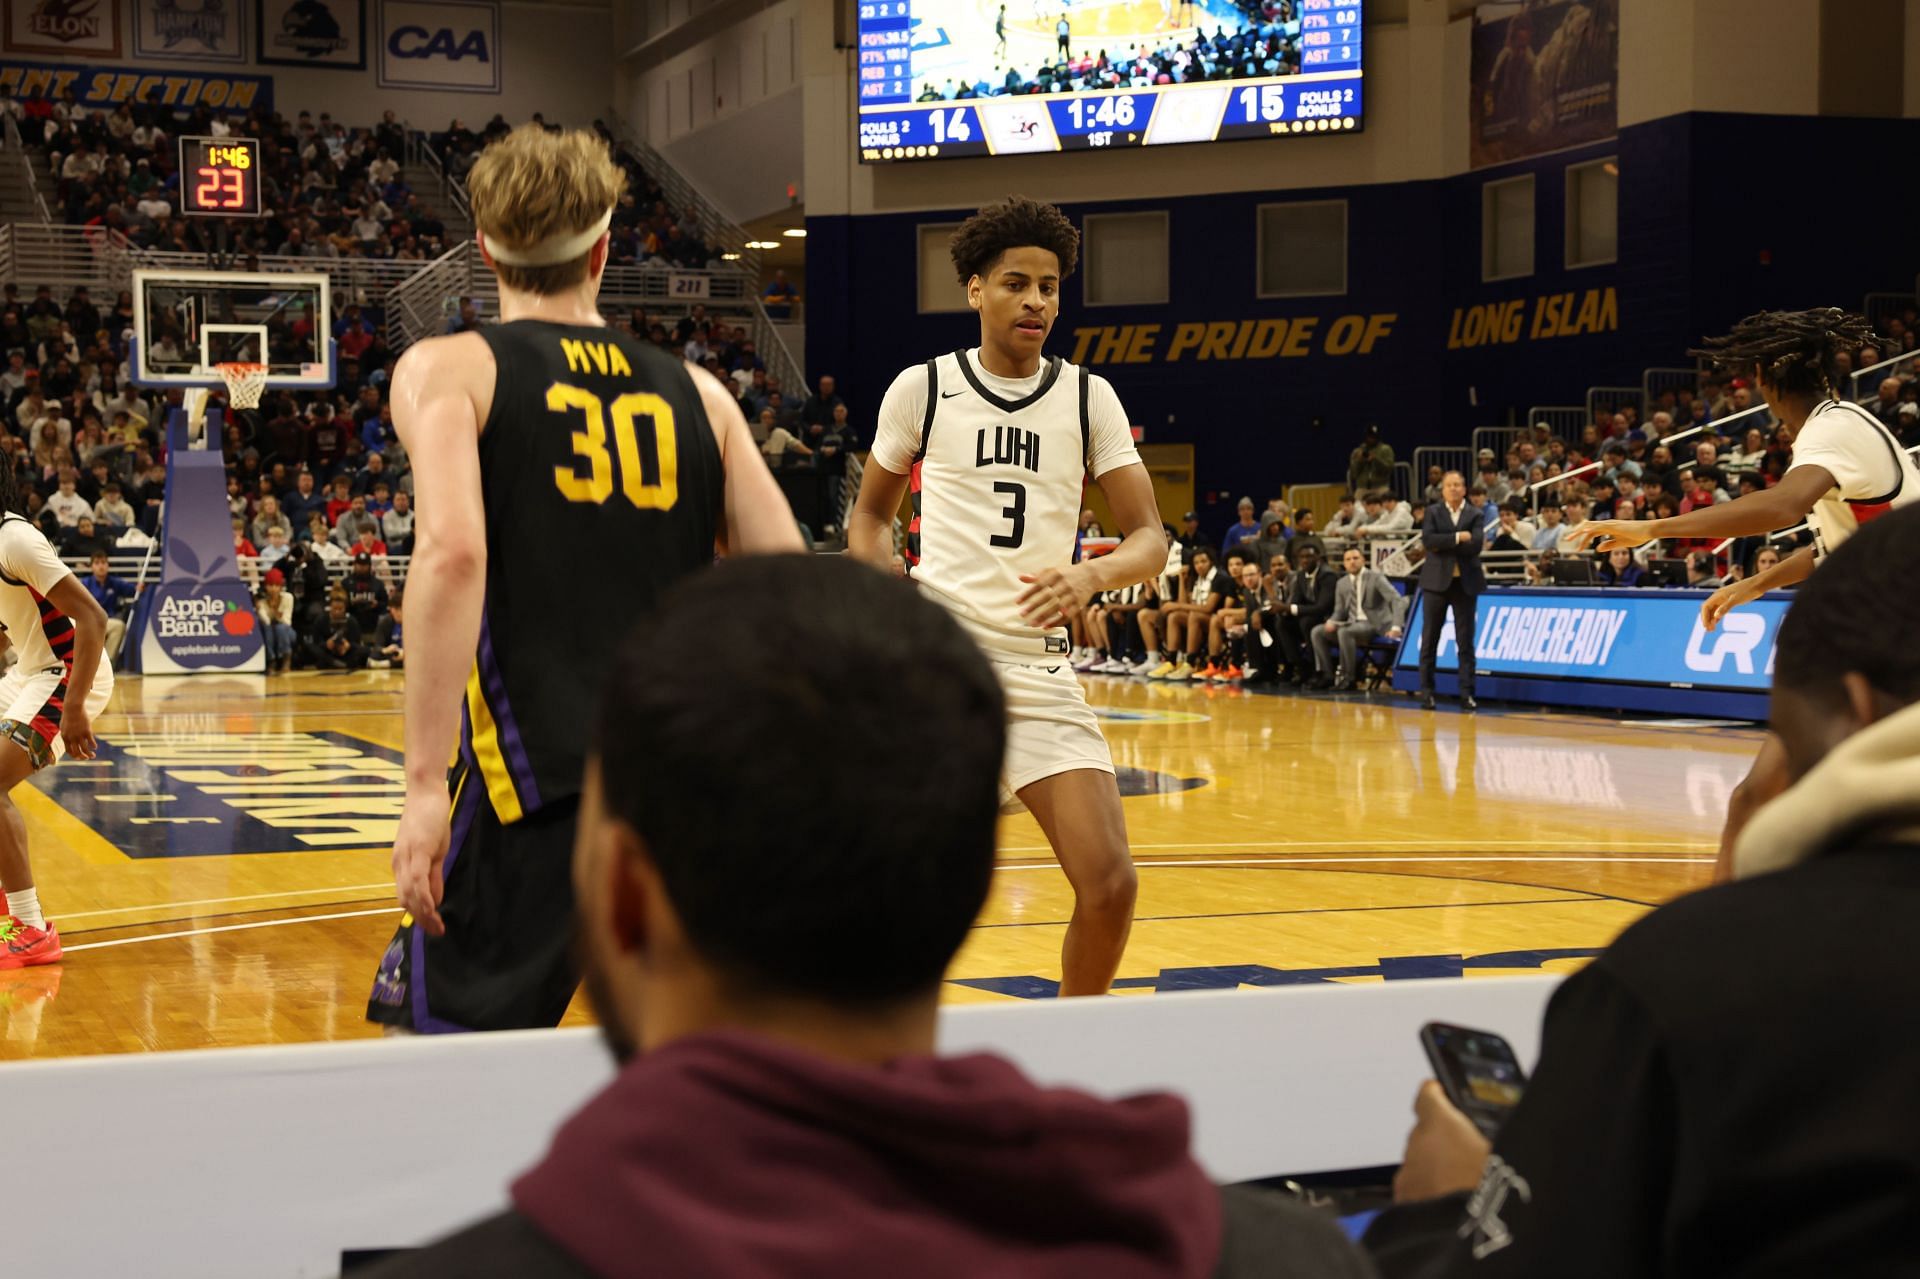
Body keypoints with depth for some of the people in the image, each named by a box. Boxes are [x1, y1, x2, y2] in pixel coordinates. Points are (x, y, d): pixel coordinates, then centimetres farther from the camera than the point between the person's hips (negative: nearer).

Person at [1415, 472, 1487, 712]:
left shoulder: (1476, 515, 5)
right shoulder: (1432, 512, 6)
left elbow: (1475, 545, -11)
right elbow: (1427, 540, -11)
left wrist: (1443, 545, -11)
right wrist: (1457, 537, -15)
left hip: (1465, 583, 0)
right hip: (1436, 581, 0)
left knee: (1465, 641, 1)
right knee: (1429, 639, 1)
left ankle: (1467, 693, 3)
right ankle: (1426, 692, 7)